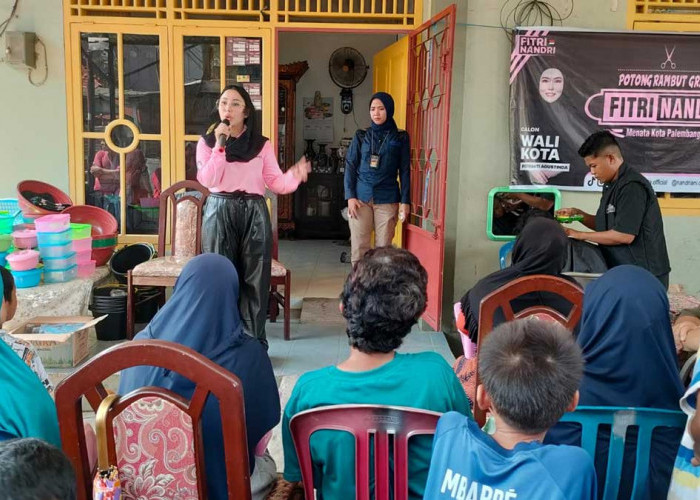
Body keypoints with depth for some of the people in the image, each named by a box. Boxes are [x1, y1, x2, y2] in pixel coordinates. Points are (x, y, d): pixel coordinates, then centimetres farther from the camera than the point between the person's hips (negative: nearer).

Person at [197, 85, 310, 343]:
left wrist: (294, 176, -19)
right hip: (220, 212, -1)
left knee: (255, 278, 3)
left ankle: (255, 341, 12)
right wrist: (220, 145, -14)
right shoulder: (207, 142, 5)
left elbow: (276, 183, 1)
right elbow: (207, 180, -9)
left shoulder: (262, 144, 7)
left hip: (254, 213, 1)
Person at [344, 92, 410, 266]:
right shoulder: (361, 137, 9)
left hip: (387, 200, -1)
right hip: (361, 198, 1)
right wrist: (350, 196, -5)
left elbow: (404, 171, 5)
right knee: (358, 247, -1)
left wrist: (405, 201, -3)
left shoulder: (400, 138, 6)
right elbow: (350, 167, 6)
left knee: (383, 248, -1)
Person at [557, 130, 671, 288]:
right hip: (623, 272, 9)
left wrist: (580, 235, -16)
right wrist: (578, 214, 4)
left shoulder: (632, 187, -19)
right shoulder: (611, 185, 13)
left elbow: (624, 235, -24)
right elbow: (606, 226, 19)